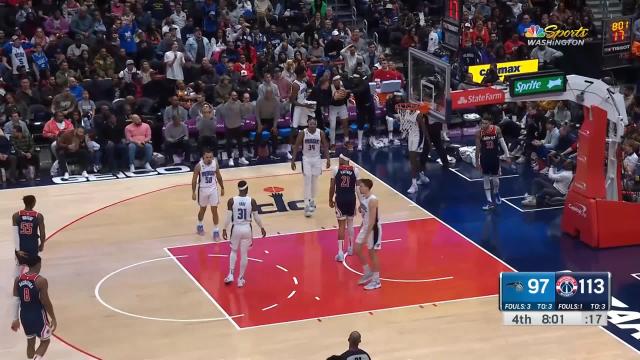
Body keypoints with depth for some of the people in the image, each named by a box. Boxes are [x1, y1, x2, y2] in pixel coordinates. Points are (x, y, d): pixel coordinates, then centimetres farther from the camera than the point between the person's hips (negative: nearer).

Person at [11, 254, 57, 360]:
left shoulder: (18, 279, -2)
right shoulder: (41, 281, -18)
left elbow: (16, 300, 1)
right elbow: (46, 302, -15)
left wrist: (15, 319, 9)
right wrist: (53, 319, -3)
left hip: (24, 315, 5)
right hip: (38, 316, -5)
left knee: (30, 342, 21)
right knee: (44, 341, 13)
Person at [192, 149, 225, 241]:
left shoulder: (215, 164, -8)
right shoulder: (199, 166, -18)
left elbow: (218, 176, 6)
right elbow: (194, 179, -10)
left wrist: (222, 188, 11)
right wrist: (193, 192, -12)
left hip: (213, 189, 2)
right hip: (203, 190, -1)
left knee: (214, 210, 0)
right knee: (203, 209, 16)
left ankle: (216, 231, 7)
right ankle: (200, 225, 41)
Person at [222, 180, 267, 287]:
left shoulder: (231, 201, -11)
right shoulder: (252, 201, -10)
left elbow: (228, 217, -12)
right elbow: (256, 217, -5)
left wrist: (224, 229, -1)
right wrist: (262, 228, 9)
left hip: (236, 228, 0)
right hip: (247, 228, 0)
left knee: (234, 251, 23)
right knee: (244, 254, 12)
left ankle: (231, 275, 14)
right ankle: (241, 279, 18)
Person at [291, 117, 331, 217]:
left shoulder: (321, 133, -7)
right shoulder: (302, 133, -13)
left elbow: (325, 146, 2)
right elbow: (296, 147, -6)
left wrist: (328, 159, -4)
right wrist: (293, 160, -8)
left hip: (317, 159, 3)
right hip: (306, 159, -3)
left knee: (314, 182, 12)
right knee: (307, 181, -10)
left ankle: (312, 201, 31)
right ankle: (307, 205, -11)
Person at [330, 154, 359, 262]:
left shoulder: (336, 169, -5)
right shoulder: (355, 170, -2)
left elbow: (332, 187, -1)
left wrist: (331, 200, 12)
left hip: (340, 199, -2)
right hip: (351, 199, 2)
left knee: (341, 225, 1)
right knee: (350, 223, 20)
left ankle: (340, 252, -6)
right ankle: (350, 248, 32)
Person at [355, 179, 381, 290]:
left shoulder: (372, 200, -27)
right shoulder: (362, 197, 0)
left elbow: (372, 221, -27)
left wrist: (366, 237, -26)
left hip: (373, 229, -9)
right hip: (365, 227, 9)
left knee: (372, 254, 1)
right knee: (357, 250, 13)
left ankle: (376, 281, 14)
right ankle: (368, 273, 31)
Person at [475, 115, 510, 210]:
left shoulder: (496, 130, -10)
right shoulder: (479, 133, -11)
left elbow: (502, 142, -2)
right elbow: (478, 148, -3)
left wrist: (507, 155, -5)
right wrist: (477, 161, 0)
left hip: (495, 157, 0)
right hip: (484, 158, 0)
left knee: (495, 178, 10)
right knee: (486, 179, 2)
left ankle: (496, 193, 40)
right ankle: (490, 201, 7)